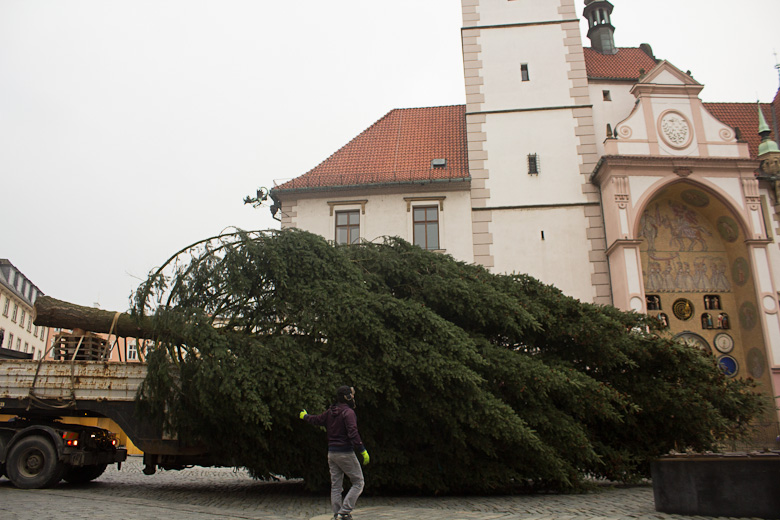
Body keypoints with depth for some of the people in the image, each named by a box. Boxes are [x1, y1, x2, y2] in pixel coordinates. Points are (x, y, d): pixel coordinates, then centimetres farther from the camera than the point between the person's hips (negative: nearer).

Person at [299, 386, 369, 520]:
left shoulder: (330, 412, 8)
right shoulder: (348, 412, -14)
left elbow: (316, 420, 23)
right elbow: (353, 433, -24)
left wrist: (305, 416, 44)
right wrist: (363, 451, -23)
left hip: (331, 453, 7)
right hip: (346, 453, -7)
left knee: (335, 486, 13)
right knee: (358, 483, 1)